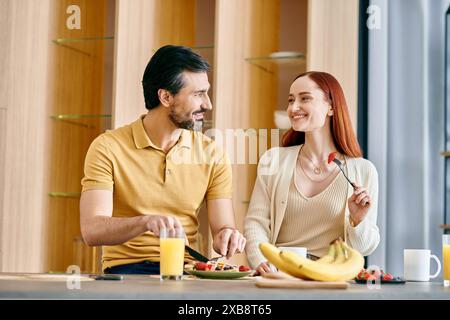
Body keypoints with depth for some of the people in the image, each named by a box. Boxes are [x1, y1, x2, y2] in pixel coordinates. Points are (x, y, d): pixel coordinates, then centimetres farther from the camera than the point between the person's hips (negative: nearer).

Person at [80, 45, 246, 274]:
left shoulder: (212, 155, 6)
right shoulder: (108, 148, -6)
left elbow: (223, 228, 3)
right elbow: (91, 231, -16)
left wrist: (227, 237, -22)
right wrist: (146, 222, -34)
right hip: (127, 269, -4)